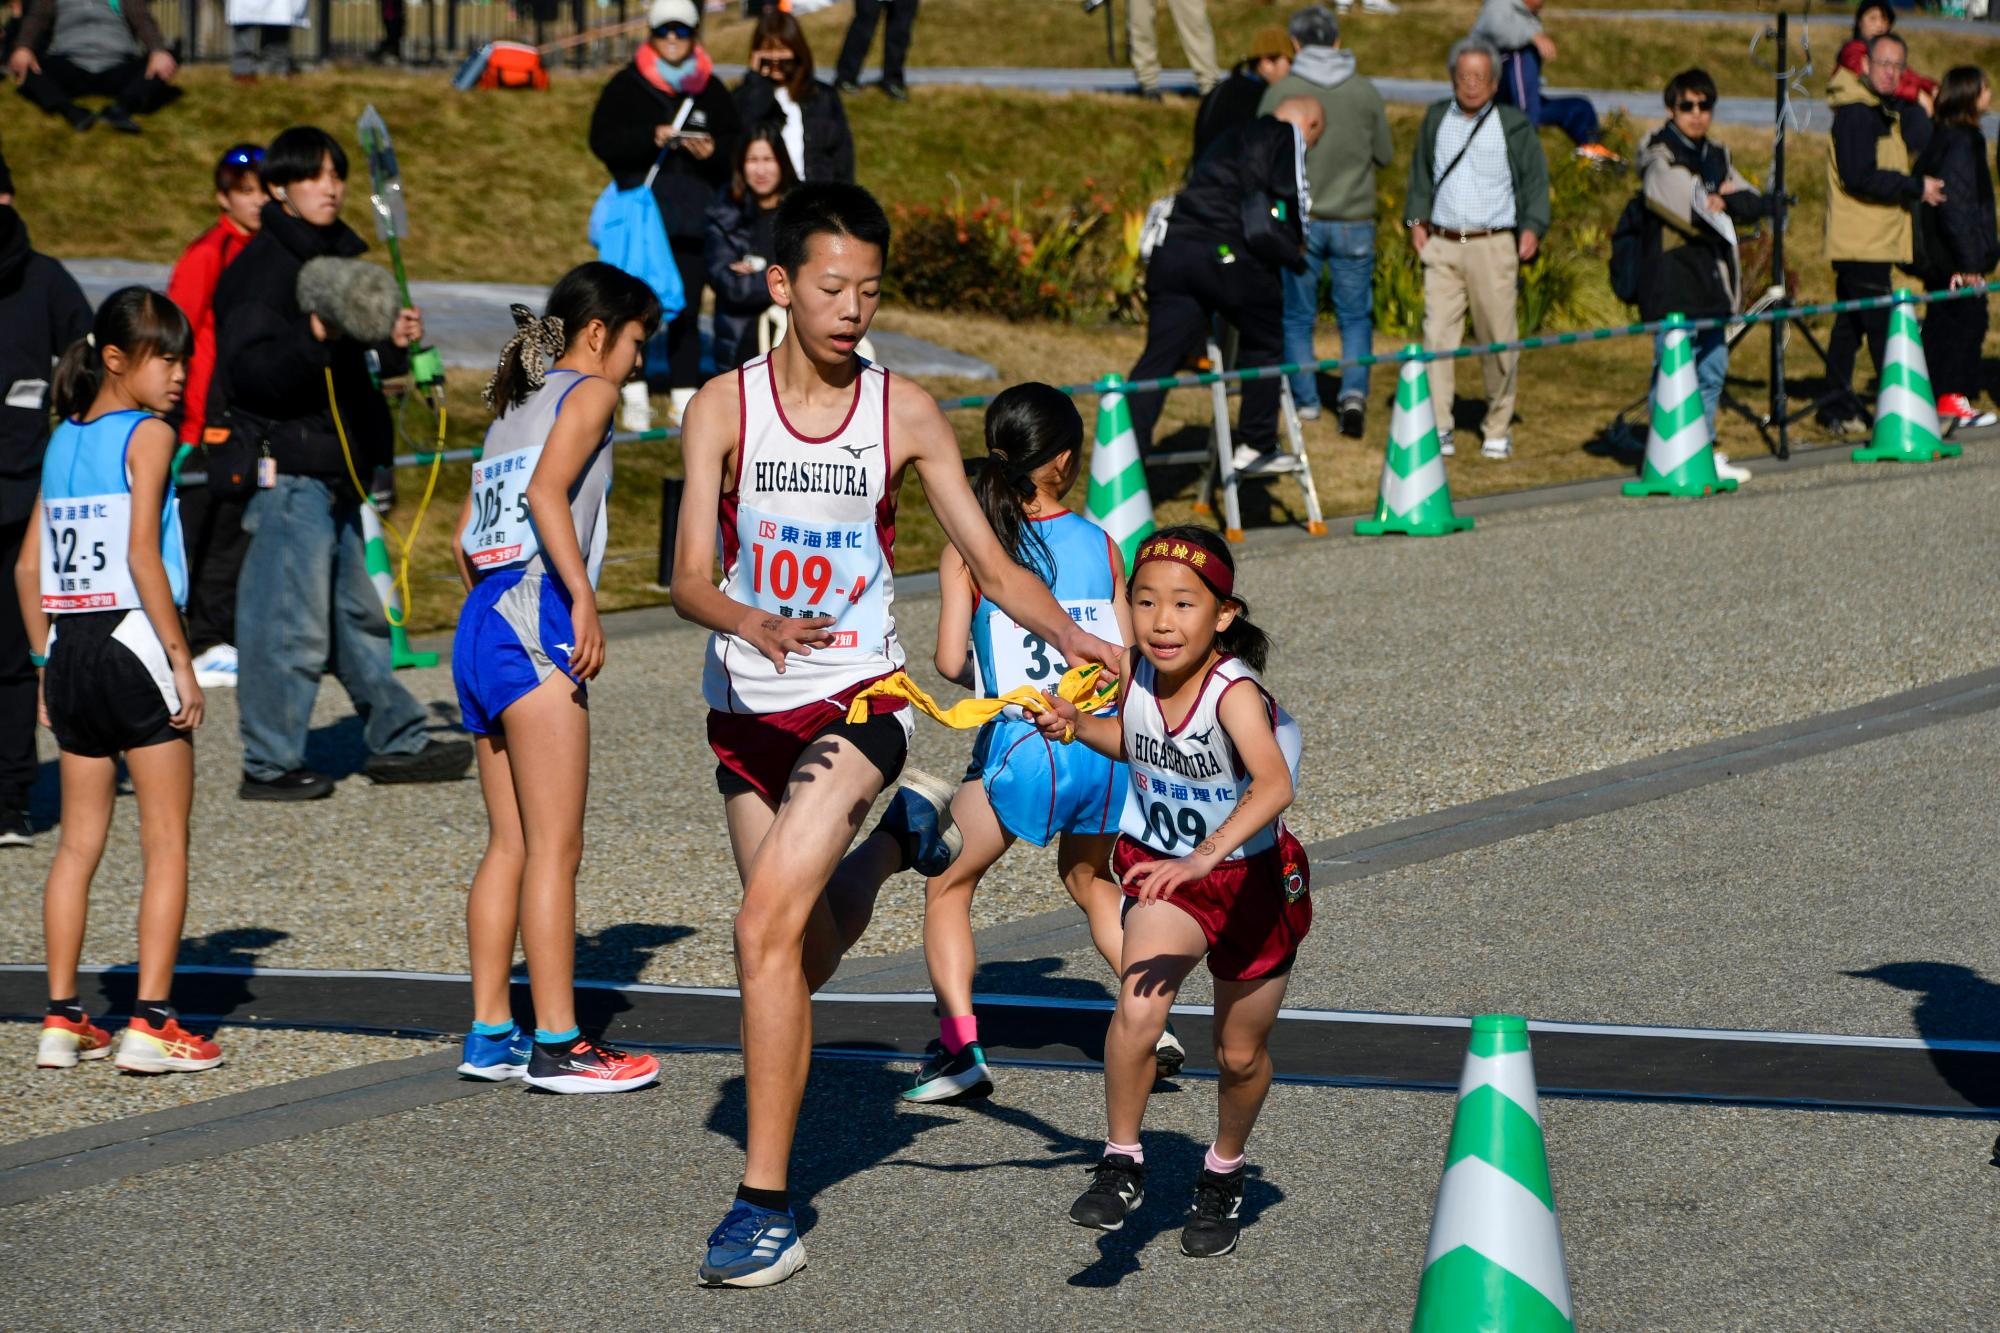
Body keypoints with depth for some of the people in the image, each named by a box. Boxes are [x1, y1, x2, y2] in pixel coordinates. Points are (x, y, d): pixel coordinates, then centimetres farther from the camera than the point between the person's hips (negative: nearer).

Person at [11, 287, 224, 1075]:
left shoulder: (62, 440, 12)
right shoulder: (147, 435, -7)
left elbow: (28, 568, 12)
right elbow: (142, 555, -16)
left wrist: (48, 663, 17)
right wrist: (181, 661, -13)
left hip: (70, 649, 7)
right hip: (134, 641, -7)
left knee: (79, 842, 13)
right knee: (166, 845, 1)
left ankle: (62, 1021, 13)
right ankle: (151, 1024, -3)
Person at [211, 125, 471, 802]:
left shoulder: (336, 257, 17)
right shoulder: (263, 265, -12)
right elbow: (250, 371, -22)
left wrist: (393, 345, 7)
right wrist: (313, 340, -36)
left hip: (336, 471, 9)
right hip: (287, 467, -9)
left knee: (360, 615, 17)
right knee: (292, 622, -6)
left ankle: (396, 742, 26)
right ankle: (269, 763, 1)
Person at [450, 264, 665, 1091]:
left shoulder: (514, 406, 24)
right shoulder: (589, 391, 0)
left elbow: (465, 541, 23)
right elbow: (547, 491, -17)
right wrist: (584, 599, -22)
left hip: (480, 623, 9)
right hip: (533, 620, -9)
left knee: (510, 844, 11)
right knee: (554, 846, -8)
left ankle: (490, 1035, 10)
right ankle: (557, 1044, -9)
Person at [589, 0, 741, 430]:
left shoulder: (712, 91, 11)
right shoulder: (627, 85, 4)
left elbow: (736, 144, 11)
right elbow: (602, 139, -6)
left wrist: (712, 151, -12)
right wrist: (652, 138, -19)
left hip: (693, 214, 2)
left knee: (687, 306, 3)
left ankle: (684, 395, 9)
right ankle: (634, 397, 3)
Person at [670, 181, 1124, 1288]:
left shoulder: (904, 414, -4)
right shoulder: (725, 407, -6)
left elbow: (990, 564, -1)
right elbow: (688, 581, -13)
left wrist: (1072, 636, -19)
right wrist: (753, 622, -34)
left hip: (856, 702, -2)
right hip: (747, 706, 2)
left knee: (767, 929, -20)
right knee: (803, 963, 13)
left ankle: (765, 1204, -16)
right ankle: (891, 837, 48)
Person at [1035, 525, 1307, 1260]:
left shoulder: (1234, 692, -31)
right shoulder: (1141, 674, -13)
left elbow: (1275, 785, -50)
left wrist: (1204, 857, -61)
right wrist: (1077, 726, -7)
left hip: (1251, 875, -3)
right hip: (1165, 872, 3)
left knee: (1240, 1054, 13)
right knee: (1137, 1012, -22)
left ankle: (1224, 1173, 41)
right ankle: (1121, 1163, -4)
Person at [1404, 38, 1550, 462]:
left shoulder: (1513, 125, 3)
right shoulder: (1436, 120, 12)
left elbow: (1535, 179, 7)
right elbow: (1421, 173, 22)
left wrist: (1533, 227, -4)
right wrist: (1416, 219, 10)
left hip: (1494, 246, -2)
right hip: (1441, 245, 2)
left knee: (1498, 339, -1)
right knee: (1437, 334, -7)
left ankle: (1498, 430, 11)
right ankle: (1438, 428, -4)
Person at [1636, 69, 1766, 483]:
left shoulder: (1715, 157, 16)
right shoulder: (1660, 160, -9)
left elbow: (1756, 204, 8)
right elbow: (1694, 212, -20)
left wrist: (1724, 202, -10)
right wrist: (1727, 206, -3)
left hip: (1711, 284, 8)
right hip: (1672, 288, -8)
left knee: (1713, 370, 13)